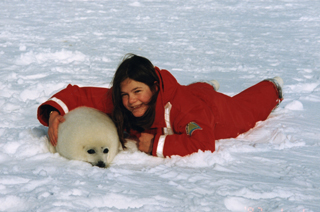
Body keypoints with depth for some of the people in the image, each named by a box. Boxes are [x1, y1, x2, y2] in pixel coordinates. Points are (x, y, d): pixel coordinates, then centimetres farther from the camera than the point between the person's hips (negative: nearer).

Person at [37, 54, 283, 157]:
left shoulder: (180, 104, -52)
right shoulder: (117, 101, -36)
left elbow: (203, 144, -63)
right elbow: (77, 94, -29)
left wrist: (157, 144, -57)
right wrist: (54, 113, -47)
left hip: (216, 109, -2)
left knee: (244, 109, 32)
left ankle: (272, 88, 62)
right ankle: (209, 87, 66)